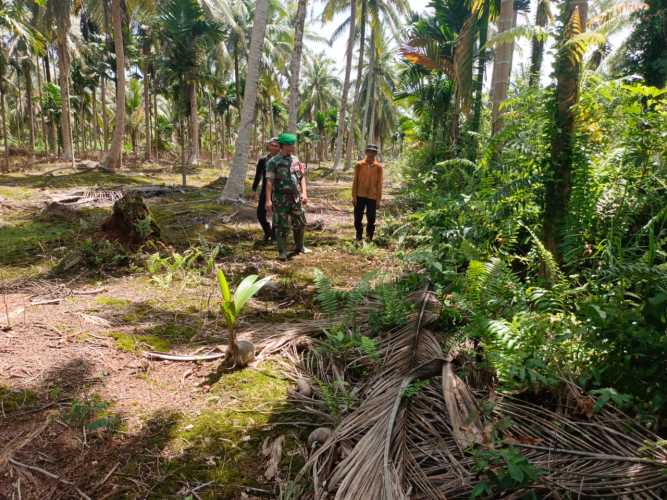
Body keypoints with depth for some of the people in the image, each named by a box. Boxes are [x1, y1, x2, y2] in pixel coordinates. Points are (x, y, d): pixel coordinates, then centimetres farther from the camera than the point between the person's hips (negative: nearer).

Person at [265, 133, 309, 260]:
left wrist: (304, 193, -3)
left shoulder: (296, 160, 8)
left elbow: (302, 177, 10)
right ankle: (282, 252, 9)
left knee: (300, 223, 14)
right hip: (281, 199, -5)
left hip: (295, 198, 6)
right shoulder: (273, 162, -9)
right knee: (282, 226, 0)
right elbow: (269, 182, -13)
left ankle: (299, 247, 33)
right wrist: (268, 200, -19)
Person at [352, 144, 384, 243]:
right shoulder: (359, 165, 1)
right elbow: (355, 181, 2)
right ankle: (359, 238, 18)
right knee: (358, 218, 4)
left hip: (372, 197, 0)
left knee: (371, 220, 5)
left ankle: (369, 239, 17)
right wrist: (354, 196, -2)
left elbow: (379, 184, 1)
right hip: (360, 196, 1)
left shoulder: (379, 167, 0)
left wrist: (378, 200, -1)